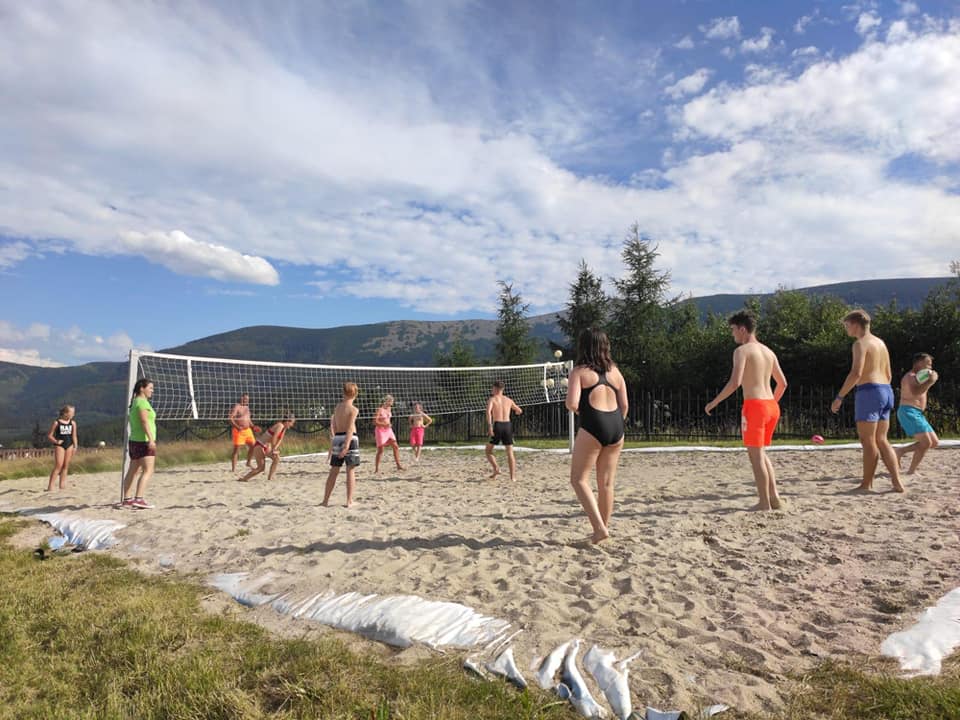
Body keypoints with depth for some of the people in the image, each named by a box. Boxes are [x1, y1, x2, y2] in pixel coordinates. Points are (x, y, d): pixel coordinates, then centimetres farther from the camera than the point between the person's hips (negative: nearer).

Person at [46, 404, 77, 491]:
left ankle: (62, 485, 11)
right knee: (58, 465, -11)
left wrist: (75, 446, 1)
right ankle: (50, 486, -7)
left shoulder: (73, 423, 6)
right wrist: (56, 441, -16)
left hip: (69, 445, 4)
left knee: (66, 466, 6)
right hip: (59, 445, -4)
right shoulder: (56, 423, -6)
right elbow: (49, 435, -2)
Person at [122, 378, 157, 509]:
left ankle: (127, 499, 19)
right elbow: (144, 421, -23)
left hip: (135, 440, 10)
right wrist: (151, 439, -30)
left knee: (133, 471, 14)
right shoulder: (142, 402, -12)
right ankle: (139, 499, -20)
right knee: (148, 471, -13)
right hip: (144, 441, -10)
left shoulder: (135, 402, 17)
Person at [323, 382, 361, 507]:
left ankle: (325, 500, 15)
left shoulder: (337, 407, 11)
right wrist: (347, 445, -22)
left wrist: (332, 443, 20)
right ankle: (349, 501, 2)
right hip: (349, 439, -6)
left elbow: (333, 426, 14)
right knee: (351, 470, 1)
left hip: (337, 439, 6)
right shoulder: (353, 409, -7)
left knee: (334, 471, 11)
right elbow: (350, 428, -17)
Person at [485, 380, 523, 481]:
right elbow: (520, 411, 25)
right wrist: (513, 411, 47)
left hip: (497, 425, -3)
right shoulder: (508, 400, 14)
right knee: (510, 453, 9)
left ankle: (496, 468, -6)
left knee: (488, 451, 13)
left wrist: (489, 426, -22)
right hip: (508, 425, 3)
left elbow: (488, 411, -18)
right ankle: (513, 476, 3)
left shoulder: (492, 399, 2)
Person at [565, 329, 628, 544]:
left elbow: (572, 403, -15)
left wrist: (579, 411, 7)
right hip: (616, 427, 6)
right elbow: (624, 405, 12)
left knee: (579, 479, 4)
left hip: (592, 427, -6)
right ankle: (603, 527, 22)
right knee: (606, 483, 14)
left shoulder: (579, 371, -2)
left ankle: (599, 528, -6)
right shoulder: (614, 371, 14)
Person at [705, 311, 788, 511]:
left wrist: (714, 402, -12)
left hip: (754, 405, -8)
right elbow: (783, 383, 20)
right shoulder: (768, 352, 16)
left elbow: (735, 382, -19)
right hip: (771, 406, 8)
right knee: (760, 453, 19)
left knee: (756, 455, -1)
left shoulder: (742, 350, -8)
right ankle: (774, 498, 18)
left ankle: (765, 503, 1)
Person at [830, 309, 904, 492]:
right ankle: (897, 482, 6)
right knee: (882, 440, 11)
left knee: (868, 441, -3)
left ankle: (867, 484, 3)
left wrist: (839, 397, -18)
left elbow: (856, 373, -21)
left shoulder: (861, 343, -9)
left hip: (869, 391, -9)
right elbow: (888, 375, 22)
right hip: (886, 392, 9)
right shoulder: (880, 343, 19)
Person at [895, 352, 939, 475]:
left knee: (934, 442, 9)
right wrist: (930, 381, -27)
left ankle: (901, 451, 9)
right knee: (926, 443, -16)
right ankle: (911, 471, -10)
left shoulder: (918, 377, 22)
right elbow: (915, 393, -29)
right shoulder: (910, 376, -11)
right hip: (909, 412, -10)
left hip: (918, 413, 10)